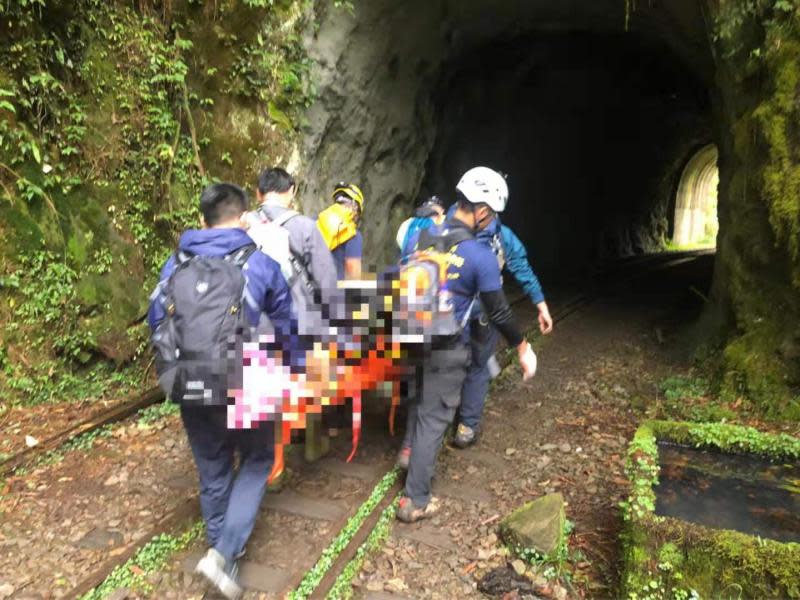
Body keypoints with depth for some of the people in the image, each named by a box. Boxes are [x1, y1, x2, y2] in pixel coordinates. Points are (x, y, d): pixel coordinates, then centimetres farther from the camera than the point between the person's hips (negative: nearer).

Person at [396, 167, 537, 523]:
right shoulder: (481, 256, -19)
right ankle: (416, 501, 16)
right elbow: (498, 313, -13)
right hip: (446, 349, -6)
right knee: (434, 418, 6)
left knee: (419, 401, 30)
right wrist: (523, 350, 1)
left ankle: (410, 449, 47)